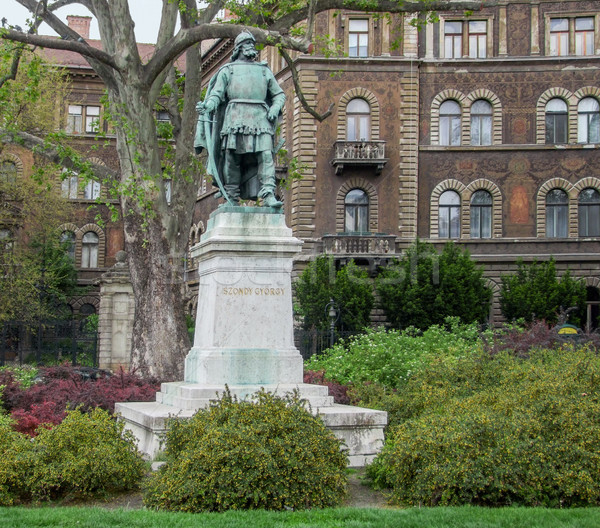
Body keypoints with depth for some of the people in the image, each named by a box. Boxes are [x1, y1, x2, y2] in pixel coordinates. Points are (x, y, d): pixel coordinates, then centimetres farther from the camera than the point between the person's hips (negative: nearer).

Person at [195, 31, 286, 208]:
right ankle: (231, 198, -5)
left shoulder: (264, 71, 26)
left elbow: (279, 94, 25)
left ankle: (268, 195, -23)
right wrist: (209, 105, -13)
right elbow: (216, 93, 9)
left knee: (265, 155, -15)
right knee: (231, 157, -8)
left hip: (260, 117, 2)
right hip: (235, 117, -1)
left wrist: (275, 109, 4)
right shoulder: (227, 70, 20)